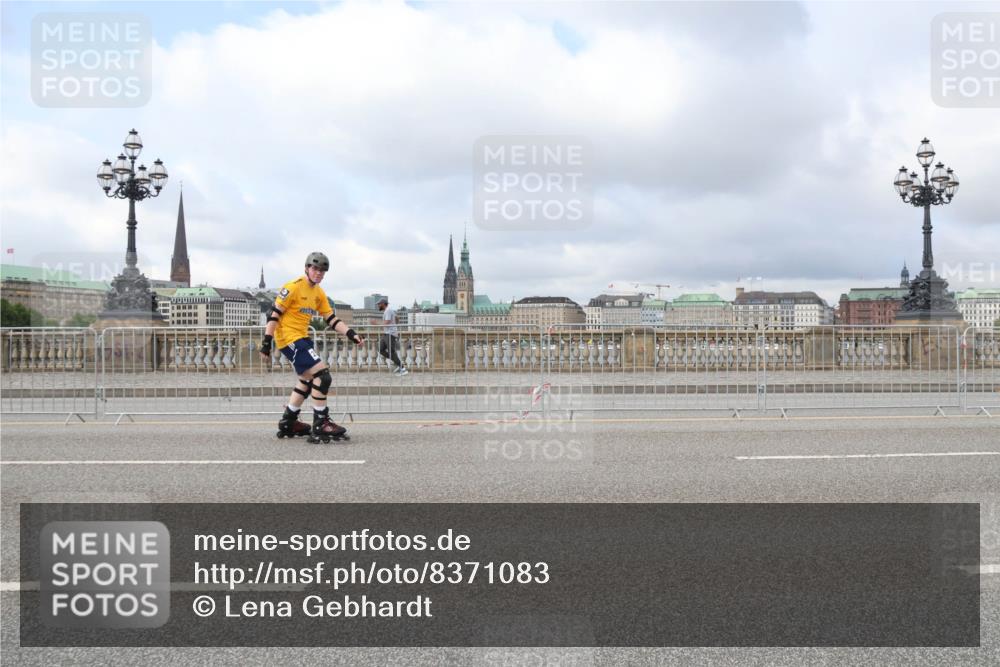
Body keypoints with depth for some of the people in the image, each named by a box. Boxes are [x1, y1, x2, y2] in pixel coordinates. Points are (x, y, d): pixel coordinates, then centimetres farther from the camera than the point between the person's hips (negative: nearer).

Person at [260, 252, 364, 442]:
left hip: (302, 338, 10)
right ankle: (320, 426, -10)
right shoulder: (293, 287, -13)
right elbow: (274, 314, -15)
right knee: (322, 375, -16)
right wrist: (266, 342, -20)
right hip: (288, 337, -10)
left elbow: (332, 319, 11)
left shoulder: (319, 293, 11)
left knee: (308, 380, 17)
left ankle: (287, 424, 29)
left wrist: (351, 334, -3)